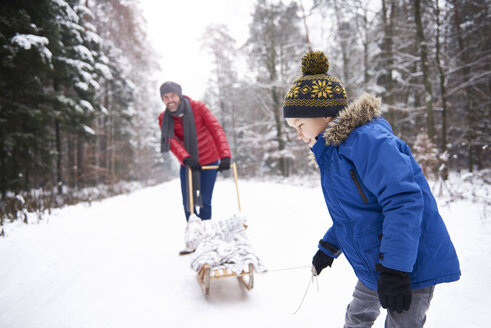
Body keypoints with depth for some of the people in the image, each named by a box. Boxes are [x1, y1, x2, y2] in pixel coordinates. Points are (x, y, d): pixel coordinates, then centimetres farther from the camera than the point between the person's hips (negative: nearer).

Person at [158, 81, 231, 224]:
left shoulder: (198, 107, -17)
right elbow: (172, 141, -25)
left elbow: (216, 129, -26)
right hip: (187, 164, 3)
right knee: (188, 204, 4)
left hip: (209, 161, -3)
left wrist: (225, 156, -41)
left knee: (205, 202, -6)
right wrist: (186, 158, -46)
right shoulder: (164, 119, -10)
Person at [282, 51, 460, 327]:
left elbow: (404, 201, -30)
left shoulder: (368, 140, -23)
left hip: (412, 267, -10)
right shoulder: (334, 151, 10)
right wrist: (328, 248, 24)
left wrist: (394, 268, -29)